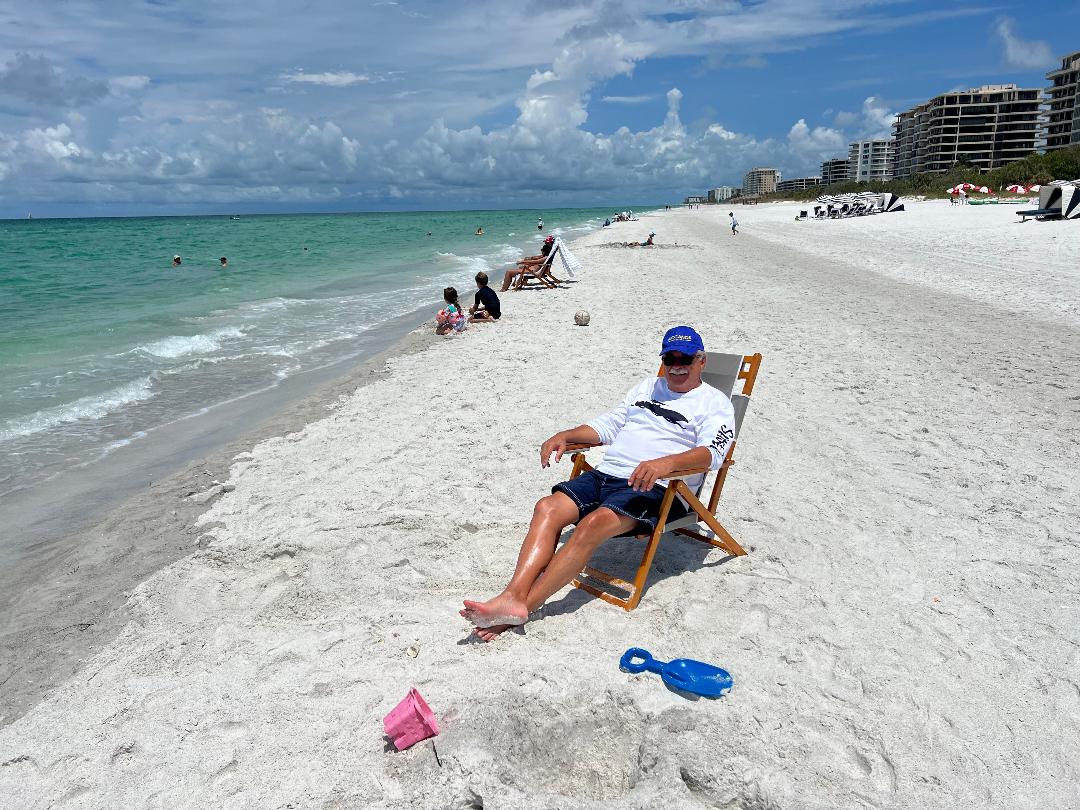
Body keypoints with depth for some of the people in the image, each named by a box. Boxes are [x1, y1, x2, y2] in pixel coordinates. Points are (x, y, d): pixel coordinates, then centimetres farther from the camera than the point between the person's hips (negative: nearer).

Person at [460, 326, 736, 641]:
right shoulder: (647, 387, 27)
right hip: (605, 473, 7)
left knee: (593, 523, -32)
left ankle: (524, 605, -35)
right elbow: (608, 425, 27)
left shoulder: (714, 403, 6)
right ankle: (513, 596, -31)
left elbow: (712, 452, -12)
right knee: (548, 507, -19)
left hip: (655, 488, -6)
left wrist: (667, 462, -32)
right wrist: (566, 435, 9)